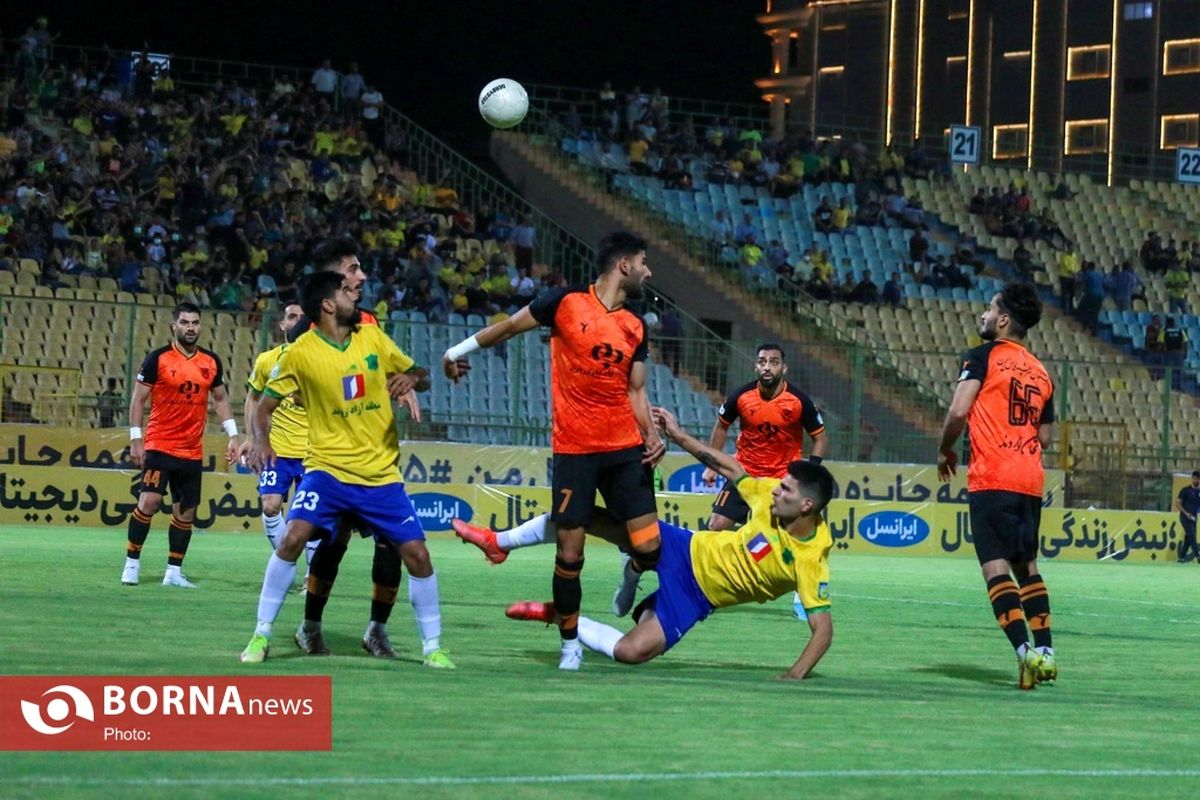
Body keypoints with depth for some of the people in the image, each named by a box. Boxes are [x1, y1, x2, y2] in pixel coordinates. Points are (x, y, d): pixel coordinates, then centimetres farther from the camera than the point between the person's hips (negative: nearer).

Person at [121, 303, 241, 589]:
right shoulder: (158, 358, -6)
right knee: (149, 501, -16)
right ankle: (132, 563, -4)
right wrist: (135, 439, -8)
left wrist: (233, 435, 10)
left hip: (192, 451, 5)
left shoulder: (211, 361, 7)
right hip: (159, 445, -5)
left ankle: (174, 572, 16)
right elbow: (138, 398, -3)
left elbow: (221, 398, 18)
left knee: (185, 512, 7)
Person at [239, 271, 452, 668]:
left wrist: (412, 379, -13)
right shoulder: (300, 353, -6)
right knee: (293, 537, -21)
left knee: (416, 553, -3)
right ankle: (261, 636, -7)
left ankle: (433, 646, 13)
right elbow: (265, 405, 0)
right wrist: (262, 441, -20)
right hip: (328, 468, -3)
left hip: (382, 473, 3)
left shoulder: (373, 337, 3)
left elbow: (421, 376, 12)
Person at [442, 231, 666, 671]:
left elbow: (635, 391, 13)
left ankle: (631, 578, 30)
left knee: (648, 547, -6)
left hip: (625, 448, 4)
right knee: (569, 554, -3)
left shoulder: (635, 328, 9)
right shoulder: (566, 302, -4)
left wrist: (652, 435, -3)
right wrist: (459, 350, 14)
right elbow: (510, 326, 8)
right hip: (573, 448, -4)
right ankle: (570, 643, 15)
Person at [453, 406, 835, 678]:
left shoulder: (811, 561, -25)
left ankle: (560, 616, 4)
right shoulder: (769, 496, -10)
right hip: (688, 550, 5)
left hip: (696, 595, -5)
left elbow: (823, 628, -25)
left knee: (631, 652, -26)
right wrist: (678, 435, 2)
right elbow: (730, 468, 6)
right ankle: (499, 542, 21)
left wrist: (796, 674, -39)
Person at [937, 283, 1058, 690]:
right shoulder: (1040, 372, 16)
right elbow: (1046, 437, 18)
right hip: (1030, 480, 7)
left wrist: (945, 450, 4)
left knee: (996, 566, -8)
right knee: (1027, 566, 16)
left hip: (991, 478, -7)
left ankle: (1025, 652, -20)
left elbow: (958, 412, -12)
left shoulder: (984, 356, -4)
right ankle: (1045, 652, 12)